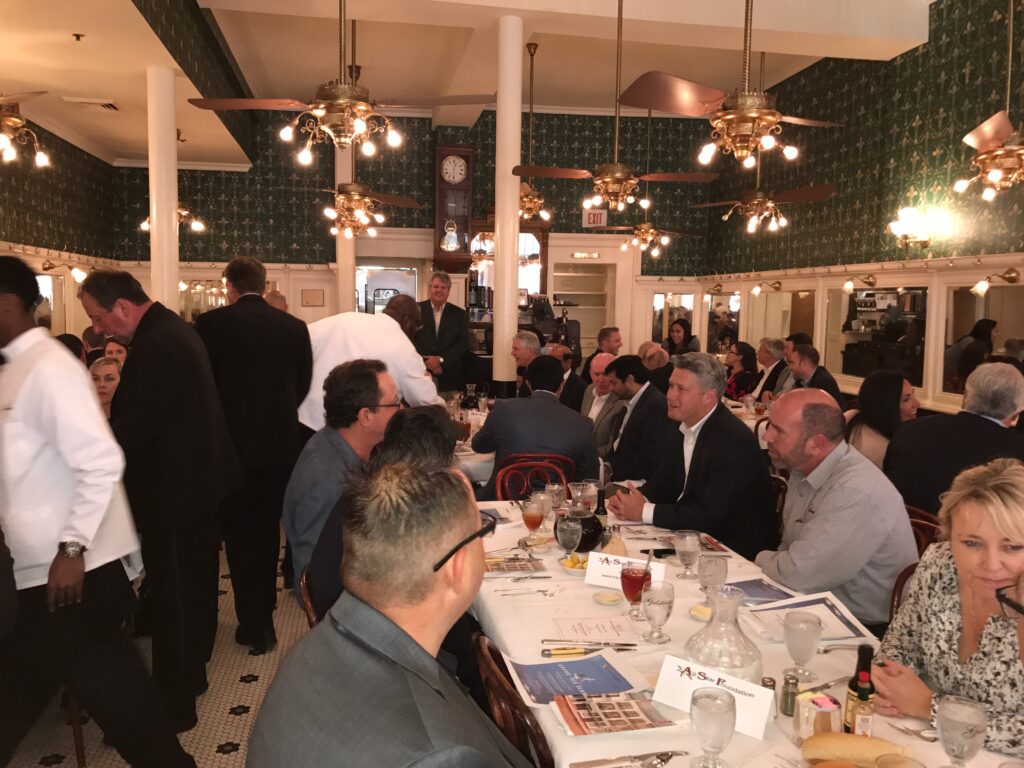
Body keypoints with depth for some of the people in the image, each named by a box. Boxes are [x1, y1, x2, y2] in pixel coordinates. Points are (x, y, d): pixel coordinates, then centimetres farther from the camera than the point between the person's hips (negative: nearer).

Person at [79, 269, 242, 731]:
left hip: (173, 491, -10)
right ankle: (191, 673, 40)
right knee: (195, 584, 22)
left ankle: (174, 704, 18)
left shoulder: (156, 346, -25)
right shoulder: (173, 329, 8)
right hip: (197, 480, 10)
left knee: (172, 597, 3)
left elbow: (130, 430, -25)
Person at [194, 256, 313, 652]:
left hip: (232, 443, -3)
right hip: (281, 443, 3)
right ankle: (265, 613, 33)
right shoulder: (294, 326, -1)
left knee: (239, 533, 10)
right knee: (267, 529, 20)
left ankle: (253, 623, 12)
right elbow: (304, 385, 4)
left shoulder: (211, 323, -9)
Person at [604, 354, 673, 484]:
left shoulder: (656, 406, -15)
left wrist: (615, 475, -13)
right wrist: (608, 468, 2)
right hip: (617, 479, 8)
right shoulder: (630, 404, 15)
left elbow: (649, 459, -19)